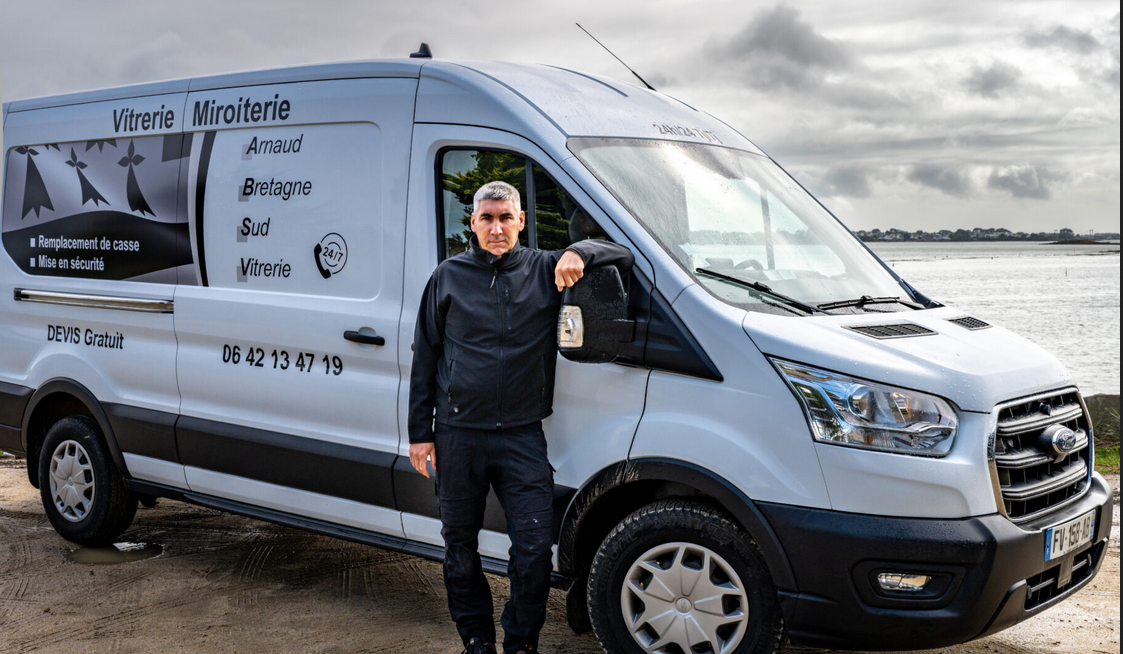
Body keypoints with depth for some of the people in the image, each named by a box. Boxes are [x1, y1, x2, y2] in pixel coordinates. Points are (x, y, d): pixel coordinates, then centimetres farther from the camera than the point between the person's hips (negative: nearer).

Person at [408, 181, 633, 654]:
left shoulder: (545, 270, 5)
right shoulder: (448, 276, 7)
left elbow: (623, 257, 9)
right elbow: (425, 358, 9)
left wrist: (578, 253, -12)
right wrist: (420, 432, 5)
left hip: (522, 437, -1)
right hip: (457, 436, 1)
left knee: (535, 551, -4)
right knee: (460, 549, 10)